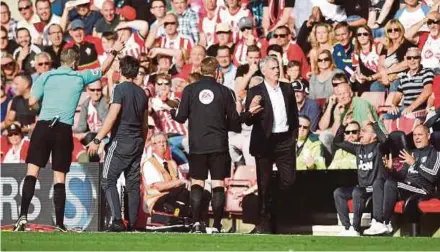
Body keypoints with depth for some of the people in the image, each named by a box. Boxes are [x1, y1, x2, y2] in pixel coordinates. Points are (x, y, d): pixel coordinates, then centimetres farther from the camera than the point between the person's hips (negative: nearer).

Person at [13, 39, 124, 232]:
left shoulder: (46, 77, 8)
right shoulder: (80, 77, 10)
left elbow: (32, 102, 1)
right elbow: (103, 70, 26)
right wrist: (114, 53, 40)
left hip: (43, 126, 0)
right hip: (64, 129, 0)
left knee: (32, 172, -2)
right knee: (60, 178, 5)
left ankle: (23, 216, -16)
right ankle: (59, 224, 3)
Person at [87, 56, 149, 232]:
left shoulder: (120, 89, -9)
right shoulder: (141, 93, 12)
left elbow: (112, 116, -17)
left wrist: (97, 140, -17)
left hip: (121, 142, -7)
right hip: (137, 143, 7)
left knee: (108, 181, -4)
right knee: (133, 184, 8)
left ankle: (117, 220, -16)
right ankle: (132, 224, 5)